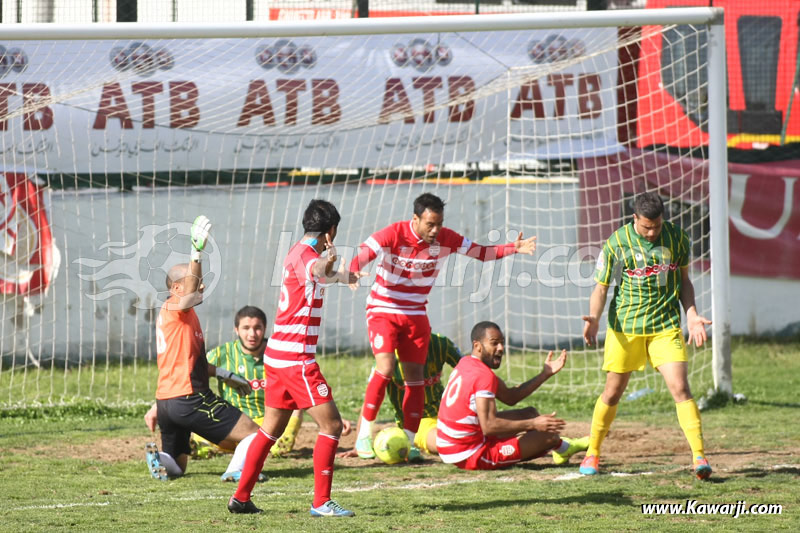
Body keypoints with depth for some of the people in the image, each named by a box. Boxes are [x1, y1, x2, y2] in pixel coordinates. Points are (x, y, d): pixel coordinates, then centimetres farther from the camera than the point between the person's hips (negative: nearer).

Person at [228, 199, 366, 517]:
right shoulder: (305, 255, -16)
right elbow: (316, 272, -43)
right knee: (331, 425, -8)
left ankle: (241, 498, 18)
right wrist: (332, 271, -61)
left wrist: (340, 273, 54)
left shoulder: (299, 253, 15)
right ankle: (321, 502, -9)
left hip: (278, 356, 10)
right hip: (296, 357, -10)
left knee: (272, 429, 16)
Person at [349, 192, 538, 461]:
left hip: (416, 314, 4)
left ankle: (409, 440, 8)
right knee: (385, 368, -21)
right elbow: (363, 254, -31)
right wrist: (351, 271, -54)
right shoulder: (393, 235, -20)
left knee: (415, 375, -1)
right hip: (383, 311, -4)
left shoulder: (445, 239, -8)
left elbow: (481, 252, 2)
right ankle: (364, 433, -10)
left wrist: (513, 248, -12)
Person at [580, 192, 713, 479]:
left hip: (666, 326, 1)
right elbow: (601, 287, 2)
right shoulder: (616, 243, -5)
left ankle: (699, 455, -13)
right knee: (613, 392, 6)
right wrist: (594, 318, -15)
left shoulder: (677, 238, 1)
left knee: (680, 388, -13)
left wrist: (691, 315, 2)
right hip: (625, 327, -1)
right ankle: (592, 453, 25)